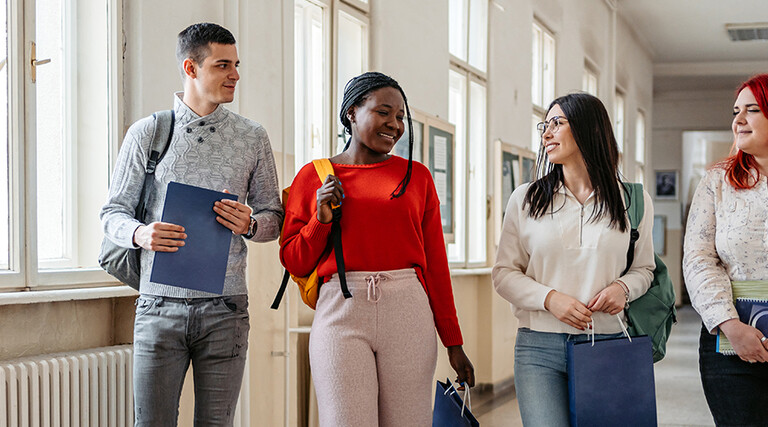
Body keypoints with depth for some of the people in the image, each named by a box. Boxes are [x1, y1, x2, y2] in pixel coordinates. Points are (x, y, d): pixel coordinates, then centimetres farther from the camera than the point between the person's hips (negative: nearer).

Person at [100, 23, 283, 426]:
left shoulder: (252, 138, 9)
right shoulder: (146, 132, 5)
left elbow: (274, 217, 12)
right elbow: (113, 211, 7)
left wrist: (249, 224, -12)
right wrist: (140, 234, -16)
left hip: (224, 309, 1)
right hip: (160, 305, -1)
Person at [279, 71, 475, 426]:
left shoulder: (416, 176, 12)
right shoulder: (313, 177, 9)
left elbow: (435, 263, 12)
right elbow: (294, 263, 10)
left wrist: (453, 343, 11)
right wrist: (321, 219, -7)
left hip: (408, 313, 1)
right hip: (341, 310, -1)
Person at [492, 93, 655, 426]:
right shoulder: (525, 199, 6)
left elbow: (644, 268, 15)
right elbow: (504, 273, 6)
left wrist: (623, 287, -8)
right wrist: (550, 298, -11)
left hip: (606, 346, 1)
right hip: (540, 348, 0)